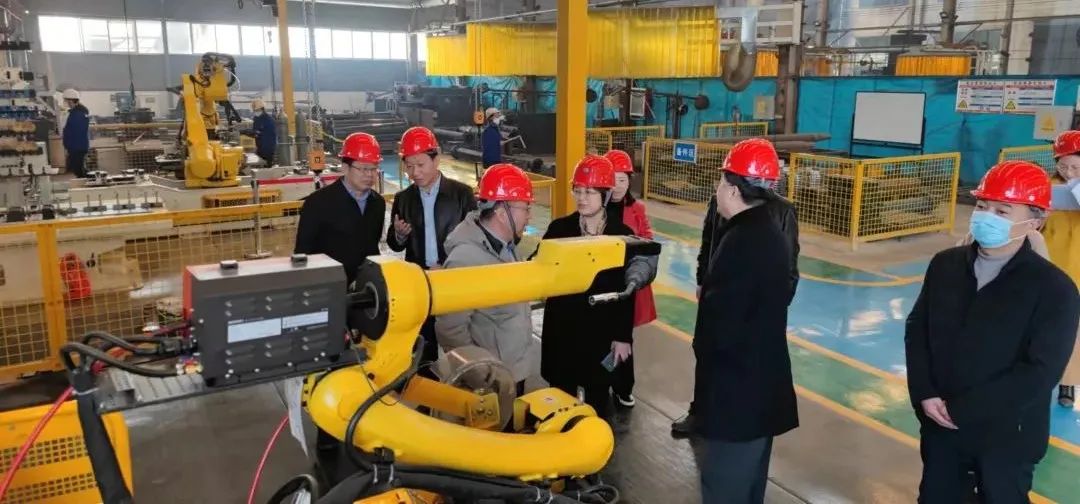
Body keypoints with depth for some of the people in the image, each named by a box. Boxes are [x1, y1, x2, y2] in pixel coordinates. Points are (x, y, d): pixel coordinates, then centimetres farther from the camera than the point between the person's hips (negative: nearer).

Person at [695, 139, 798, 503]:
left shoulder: (739, 242, -22)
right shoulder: (771, 233, 9)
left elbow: (720, 324, -19)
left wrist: (703, 353, -1)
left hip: (737, 387, -10)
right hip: (764, 380, 10)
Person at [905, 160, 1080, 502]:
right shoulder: (945, 264, 0)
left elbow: (1040, 373, -19)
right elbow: (916, 329, 4)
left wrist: (961, 409, -18)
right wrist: (924, 394, -10)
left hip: (1006, 437, -4)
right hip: (939, 424, 4)